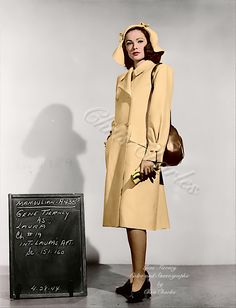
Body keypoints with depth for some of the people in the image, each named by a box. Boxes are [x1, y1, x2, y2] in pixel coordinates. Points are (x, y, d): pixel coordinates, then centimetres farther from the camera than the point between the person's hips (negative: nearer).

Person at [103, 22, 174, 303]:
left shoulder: (160, 71, 0)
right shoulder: (123, 78, 21)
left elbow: (160, 114, -9)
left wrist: (152, 154, -16)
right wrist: (110, 146, 14)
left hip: (140, 149, -7)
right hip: (118, 148, 7)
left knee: (134, 213, -10)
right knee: (127, 213, 6)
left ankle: (139, 278, 0)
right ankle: (139, 276, 15)